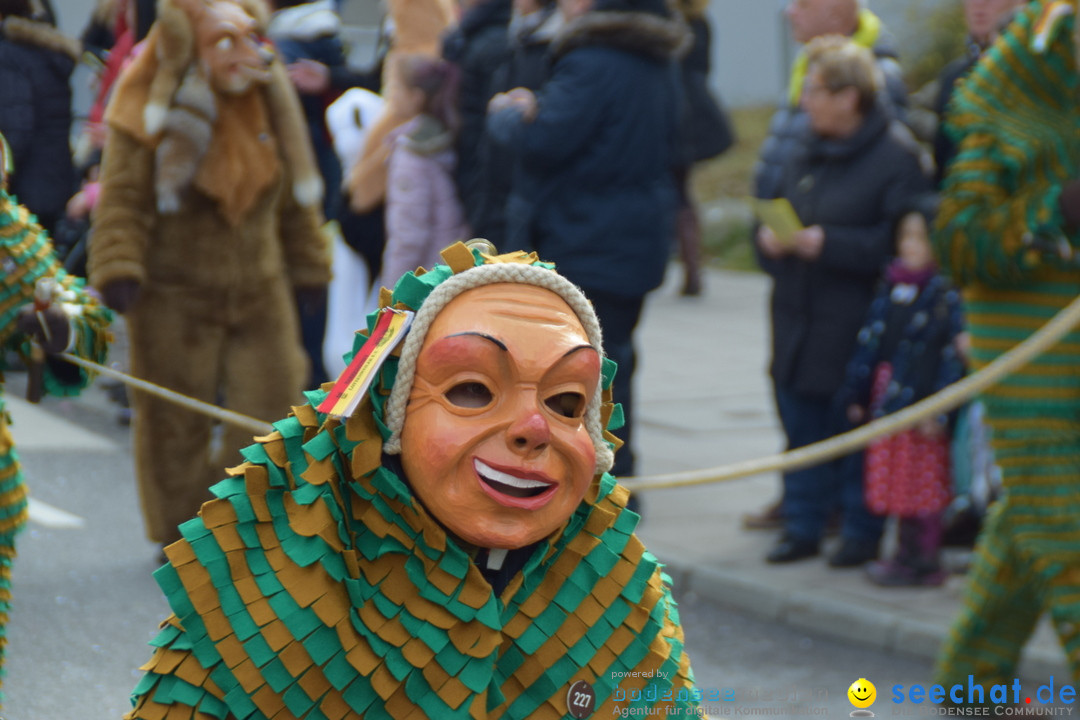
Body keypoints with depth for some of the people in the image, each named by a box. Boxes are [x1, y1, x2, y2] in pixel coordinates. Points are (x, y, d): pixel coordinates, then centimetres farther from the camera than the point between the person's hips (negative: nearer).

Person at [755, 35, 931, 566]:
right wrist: (769, 239, -2)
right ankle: (802, 526, 21)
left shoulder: (895, 155, -11)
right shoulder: (807, 153, 12)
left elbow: (903, 242, -17)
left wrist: (829, 243, -20)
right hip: (799, 320, 7)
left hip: (855, 326, -7)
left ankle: (862, 531, 12)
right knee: (802, 423, 11)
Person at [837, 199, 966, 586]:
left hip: (921, 407, -7)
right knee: (898, 480, 14)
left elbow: (953, 354, -15)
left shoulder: (947, 293, -13)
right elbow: (871, 340, 15)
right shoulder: (892, 286, 10)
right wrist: (857, 394, 14)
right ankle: (907, 551, 24)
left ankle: (925, 561, 6)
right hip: (888, 402, 8)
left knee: (924, 485, -1)